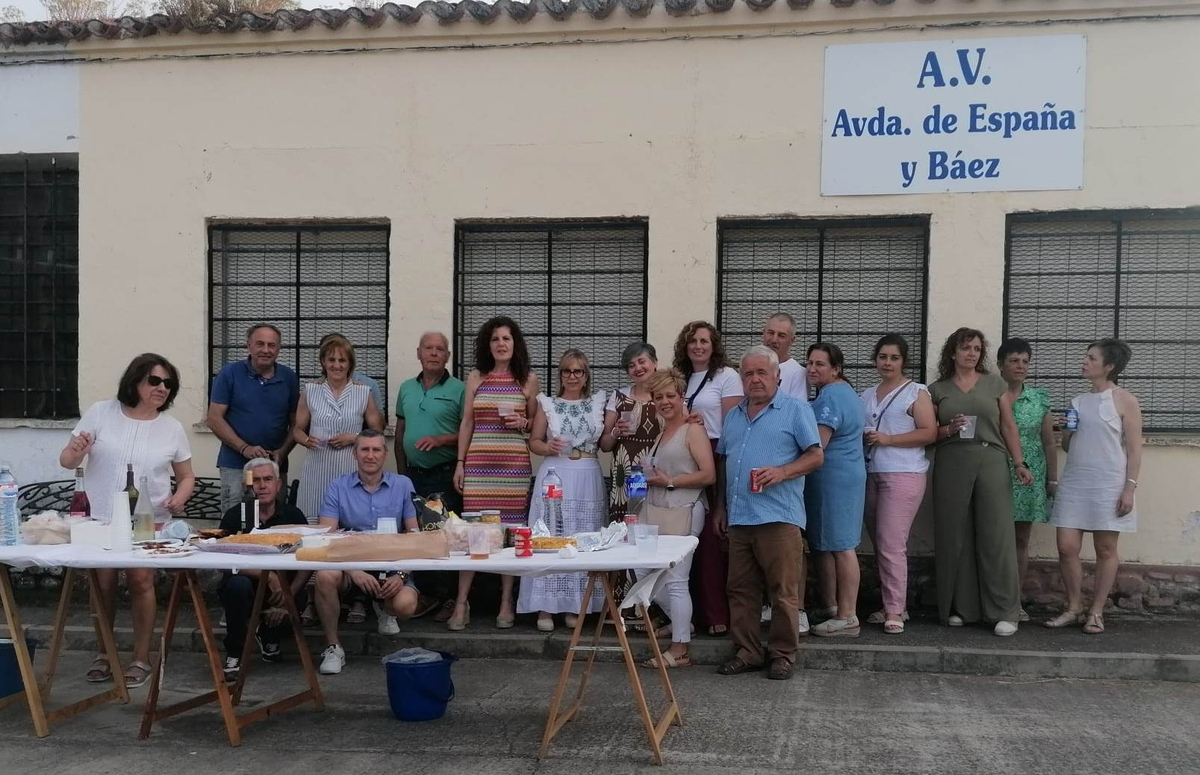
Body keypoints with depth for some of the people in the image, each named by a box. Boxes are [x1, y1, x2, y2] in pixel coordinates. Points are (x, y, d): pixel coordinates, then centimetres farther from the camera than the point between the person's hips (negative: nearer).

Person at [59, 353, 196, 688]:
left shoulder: (172, 427, 1)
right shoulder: (100, 412, -3)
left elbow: (187, 476, 9)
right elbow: (66, 462, 0)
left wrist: (180, 496, -13)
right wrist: (75, 452, -24)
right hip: (101, 519, 0)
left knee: (140, 580, -10)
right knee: (103, 583, 4)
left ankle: (141, 658, 1)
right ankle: (104, 652, 23)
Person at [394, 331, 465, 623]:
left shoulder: (459, 390, -6)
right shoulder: (406, 389, 11)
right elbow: (400, 433, 17)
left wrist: (441, 440, -20)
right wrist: (402, 472, 15)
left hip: (445, 475, -5)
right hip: (413, 475, 6)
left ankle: (450, 598, 8)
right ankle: (427, 594, 21)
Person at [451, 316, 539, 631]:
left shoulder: (529, 379, 7)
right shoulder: (476, 377, 9)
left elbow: (536, 422, 15)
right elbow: (466, 423, 10)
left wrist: (523, 423, -7)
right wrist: (460, 463, 5)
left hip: (514, 463, 0)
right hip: (478, 461, 0)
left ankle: (506, 603, 12)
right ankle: (461, 603, 4)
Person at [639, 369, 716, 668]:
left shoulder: (693, 429, -7)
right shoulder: (660, 433, 18)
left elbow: (708, 475, -15)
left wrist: (669, 481, -14)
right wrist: (647, 478, 12)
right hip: (658, 511, 9)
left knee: (675, 580, -8)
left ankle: (680, 650, 0)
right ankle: (680, 622, 32)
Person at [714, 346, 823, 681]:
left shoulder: (796, 410, 1)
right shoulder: (734, 415, 18)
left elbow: (816, 456, -3)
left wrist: (782, 471, -18)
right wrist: (719, 506, 18)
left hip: (778, 517, -6)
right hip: (738, 518, 6)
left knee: (784, 592, -1)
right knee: (741, 590, 9)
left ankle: (783, 654, 11)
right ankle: (747, 652, 18)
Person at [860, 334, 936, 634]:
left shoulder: (916, 392, 0)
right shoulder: (866, 396, 17)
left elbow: (929, 432, -8)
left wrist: (888, 439, -14)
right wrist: (862, 437, 0)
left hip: (903, 476, -6)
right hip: (870, 475, 6)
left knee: (891, 545, -10)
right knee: (880, 544, 8)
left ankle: (894, 611, -4)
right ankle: (894, 604, 18)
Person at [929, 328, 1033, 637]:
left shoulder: (995, 384, 10)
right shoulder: (937, 390, 9)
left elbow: (1009, 427, 8)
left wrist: (1020, 463, 1)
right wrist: (948, 430, -10)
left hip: (992, 461, 0)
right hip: (951, 464, 1)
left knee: (996, 536, -6)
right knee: (955, 536, 2)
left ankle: (1005, 612, -2)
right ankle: (960, 608, 11)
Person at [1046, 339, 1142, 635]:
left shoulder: (1125, 401, -3)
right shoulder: (1078, 401, 12)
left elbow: (1134, 449, -5)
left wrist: (1129, 488, -12)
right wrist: (1066, 431, -2)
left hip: (1108, 485, -5)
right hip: (1073, 483, 5)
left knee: (1106, 549, 4)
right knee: (1067, 547, 0)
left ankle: (1096, 612, 13)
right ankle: (1074, 608, 14)